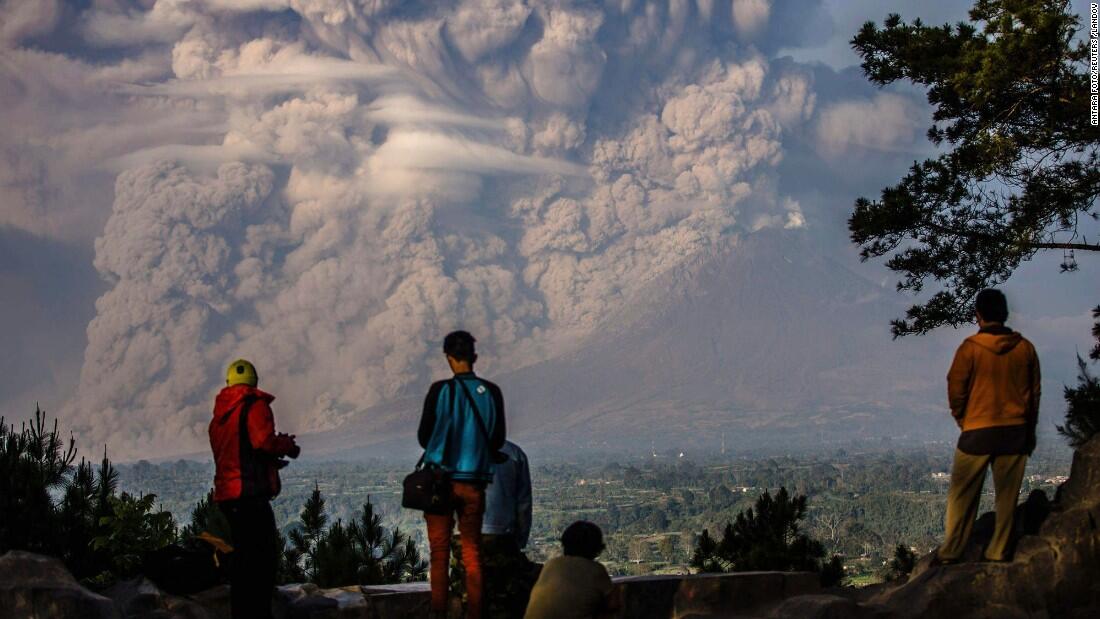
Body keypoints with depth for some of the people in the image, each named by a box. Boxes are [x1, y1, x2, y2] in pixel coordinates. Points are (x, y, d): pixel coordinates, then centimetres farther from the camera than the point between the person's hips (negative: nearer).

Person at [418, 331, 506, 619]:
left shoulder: (440, 390, -9)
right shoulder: (491, 393, -2)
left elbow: (424, 436, -1)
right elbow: (498, 441, 6)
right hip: (474, 483, 2)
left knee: (440, 552, 4)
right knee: (472, 552, 9)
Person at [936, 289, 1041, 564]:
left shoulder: (970, 348, -10)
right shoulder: (1025, 348, 0)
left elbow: (956, 390, -5)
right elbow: (1035, 392, 7)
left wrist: (962, 420, 12)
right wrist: (1029, 431, 17)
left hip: (978, 431, -3)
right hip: (1016, 431, 3)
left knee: (963, 495, 6)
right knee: (1007, 495, 10)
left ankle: (951, 551, 8)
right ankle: (998, 552, 13)